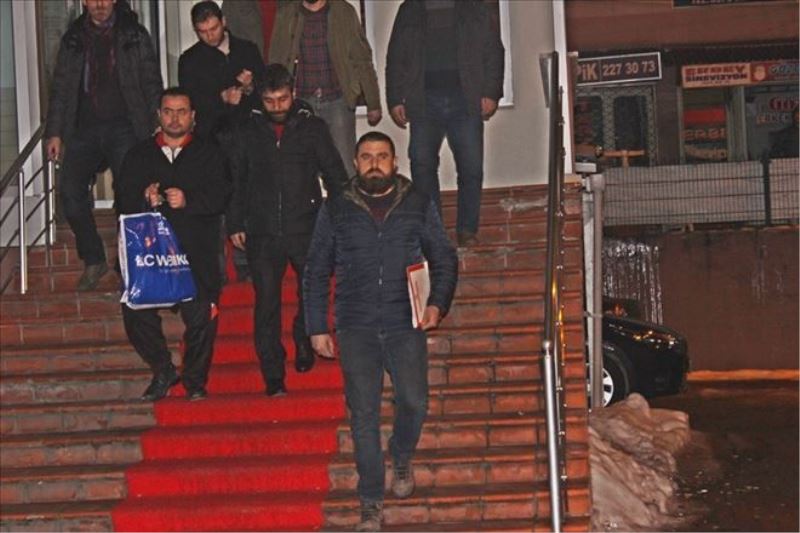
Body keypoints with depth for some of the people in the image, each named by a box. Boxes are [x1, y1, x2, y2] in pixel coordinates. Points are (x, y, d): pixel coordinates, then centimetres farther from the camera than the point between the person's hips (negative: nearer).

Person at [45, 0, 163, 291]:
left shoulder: (135, 36, 7)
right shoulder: (73, 39, 14)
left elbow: (152, 85, 5)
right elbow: (60, 88, 15)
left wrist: (156, 127, -5)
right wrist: (54, 132, 7)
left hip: (123, 128, -3)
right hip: (84, 130, 3)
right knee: (70, 190, -11)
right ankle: (93, 260, 2)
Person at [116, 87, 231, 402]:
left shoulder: (208, 154, 13)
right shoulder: (139, 155, 17)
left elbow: (221, 196, -1)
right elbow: (124, 199, 7)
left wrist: (188, 200, -17)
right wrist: (144, 198, -14)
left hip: (196, 250, -2)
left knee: (200, 315, -7)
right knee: (136, 313, -8)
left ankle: (195, 380, 11)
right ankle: (163, 372, 11)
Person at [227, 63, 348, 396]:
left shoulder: (312, 128, 5)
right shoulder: (248, 132, 9)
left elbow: (334, 175, 8)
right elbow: (235, 180, 16)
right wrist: (235, 224, 12)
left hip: (307, 230, 0)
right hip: (262, 234, 0)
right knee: (266, 303, -2)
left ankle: (304, 342, 35)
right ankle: (273, 375, 3)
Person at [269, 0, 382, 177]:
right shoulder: (285, 14, 6)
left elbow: (362, 60, 5)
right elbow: (275, 63, 8)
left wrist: (373, 104, 3)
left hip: (338, 101, -1)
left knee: (344, 170, -4)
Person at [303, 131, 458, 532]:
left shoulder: (418, 205, 7)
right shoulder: (336, 210, 7)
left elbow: (445, 259, 11)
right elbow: (315, 273, 11)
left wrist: (438, 303, -6)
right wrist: (317, 327, 6)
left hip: (406, 325, 0)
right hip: (356, 329, 0)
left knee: (413, 403, -7)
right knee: (364, 416, -1)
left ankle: (402, 459, 27)